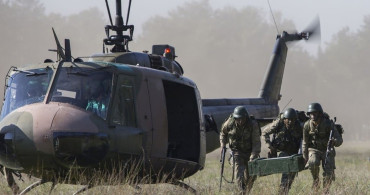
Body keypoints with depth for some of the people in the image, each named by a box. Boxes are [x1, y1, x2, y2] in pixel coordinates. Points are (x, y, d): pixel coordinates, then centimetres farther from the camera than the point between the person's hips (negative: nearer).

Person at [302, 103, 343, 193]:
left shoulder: (328, 124, -19)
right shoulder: (307, 125, -10)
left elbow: (339, 140, -19)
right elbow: (305, 142, 3)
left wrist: (334, 141, -43)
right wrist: (305, 157, 5)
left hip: (327, 150, -1)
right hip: (314, 149, 1)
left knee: (328, 174, -12)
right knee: (313, 163, -30)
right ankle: (316, 180, -3)